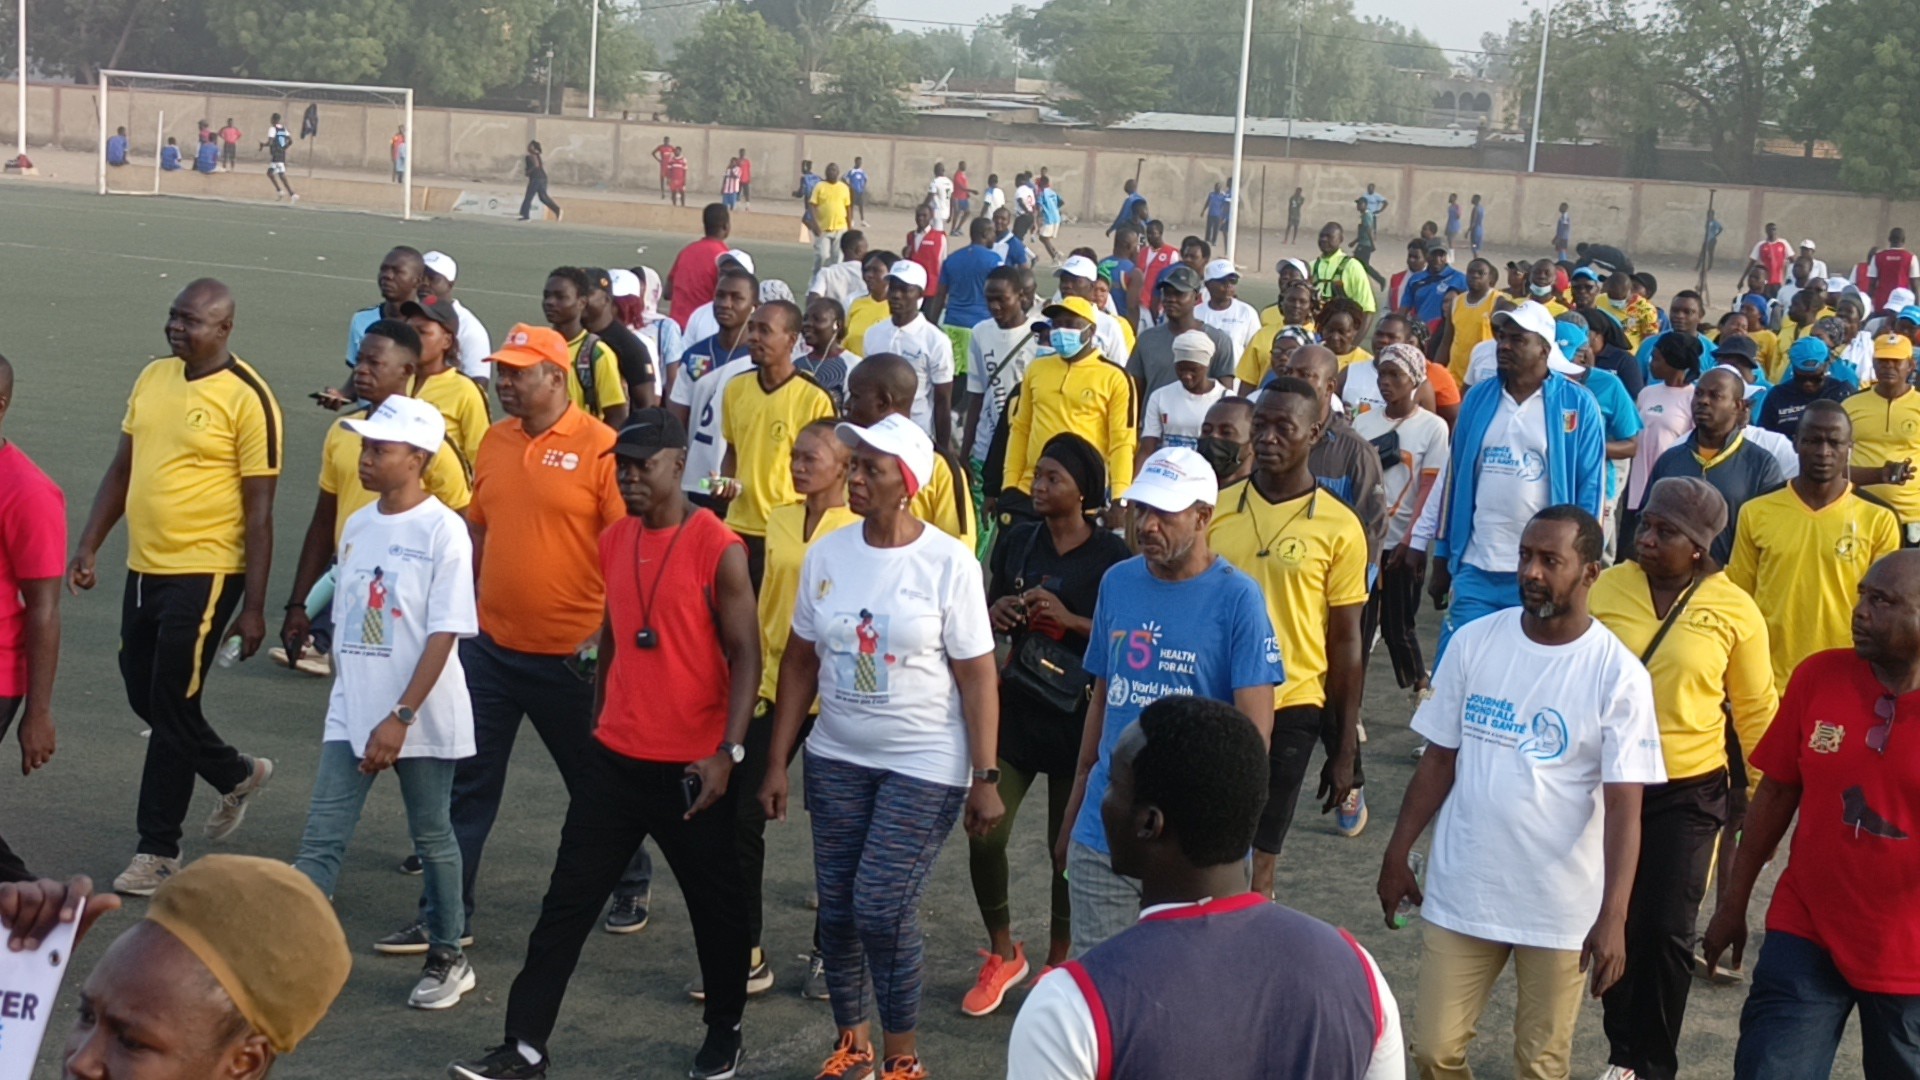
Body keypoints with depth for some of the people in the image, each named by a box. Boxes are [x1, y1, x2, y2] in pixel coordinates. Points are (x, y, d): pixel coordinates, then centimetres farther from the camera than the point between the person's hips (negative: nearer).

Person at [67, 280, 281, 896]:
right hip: (144, 568, 7)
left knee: (172, 707, -2)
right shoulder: (153, 377, 8)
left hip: (204, 576, -7)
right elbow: (122, 469, 17)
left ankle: (159, 850, 11)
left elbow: (259, 510, -12)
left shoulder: (247, 398, -12)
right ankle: (238, 775, 39)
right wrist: (88, 547, 10)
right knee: (145, 698, 15)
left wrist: (253, 607, -13)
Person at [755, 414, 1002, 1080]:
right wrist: (777, 764, 4)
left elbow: (977, 678, -9)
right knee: (837, 908, 8)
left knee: (882, 909, -8)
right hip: (836, 759, 4)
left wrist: (986, 779, -12)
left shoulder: (948, 562, -11)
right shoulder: (826, 554, 0)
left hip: (925, 765, -4)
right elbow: (800, 662, 6)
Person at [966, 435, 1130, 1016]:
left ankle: (1058, 963, 28)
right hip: (1015, 706, 4)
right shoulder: (1018, 541, 5)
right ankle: (1003, 955, 20)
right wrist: (995, 613, -6)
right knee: (984, 833, -3)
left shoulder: (1111, 555, -9)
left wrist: (1071, 619, -21)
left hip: (1079, 715, -4)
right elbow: (991, 610, 17)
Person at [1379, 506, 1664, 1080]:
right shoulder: (1473, 642, -1)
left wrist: (1612, 917, -20)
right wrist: (1397, 855, 6)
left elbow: (1623, 805, -12)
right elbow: (1439, 759, 6)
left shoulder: (1618, 675, -11)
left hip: (1560, 905, -2)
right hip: (1460, 891, 3)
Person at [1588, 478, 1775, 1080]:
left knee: (1667, 930, -3)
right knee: (1616, 922, 11)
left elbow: (1756, 711, 1)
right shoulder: (1607, 589, -4)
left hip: (1689, 790, -2)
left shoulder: (1734, 611, -7)